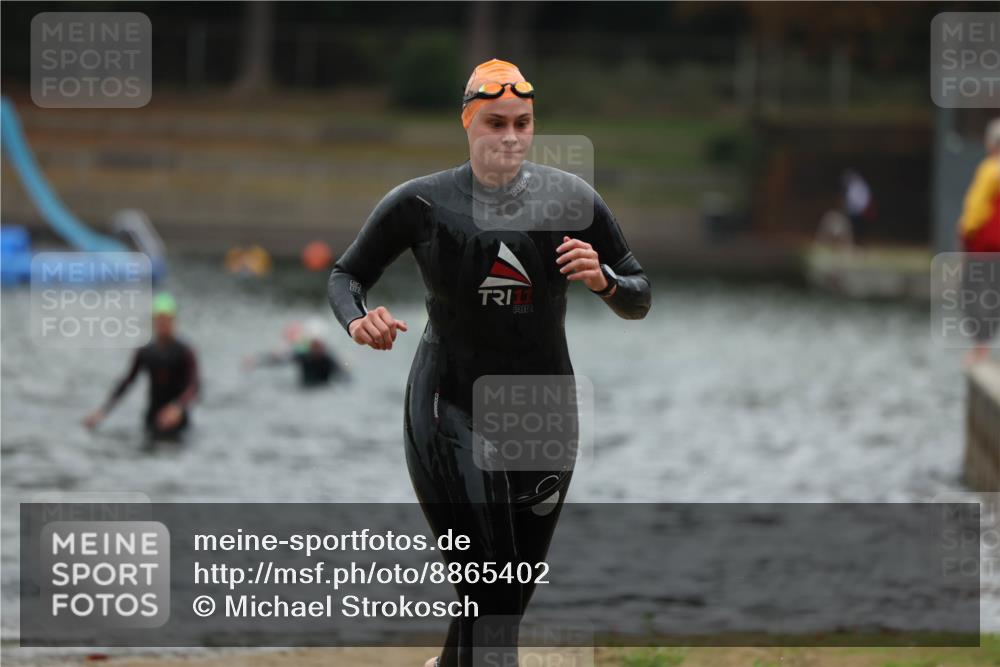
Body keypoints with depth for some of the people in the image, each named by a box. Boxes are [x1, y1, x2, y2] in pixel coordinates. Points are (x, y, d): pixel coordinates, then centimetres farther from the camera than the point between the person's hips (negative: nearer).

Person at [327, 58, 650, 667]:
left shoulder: (571, 199, -2)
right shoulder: (421, 203, -6)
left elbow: (638, 302, 2)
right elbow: (346, 276, 6)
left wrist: (603, 280, -20)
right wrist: (358, 319, -16)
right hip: (450, 409, -3)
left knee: (514, 593, 12)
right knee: (488, 591, -15)